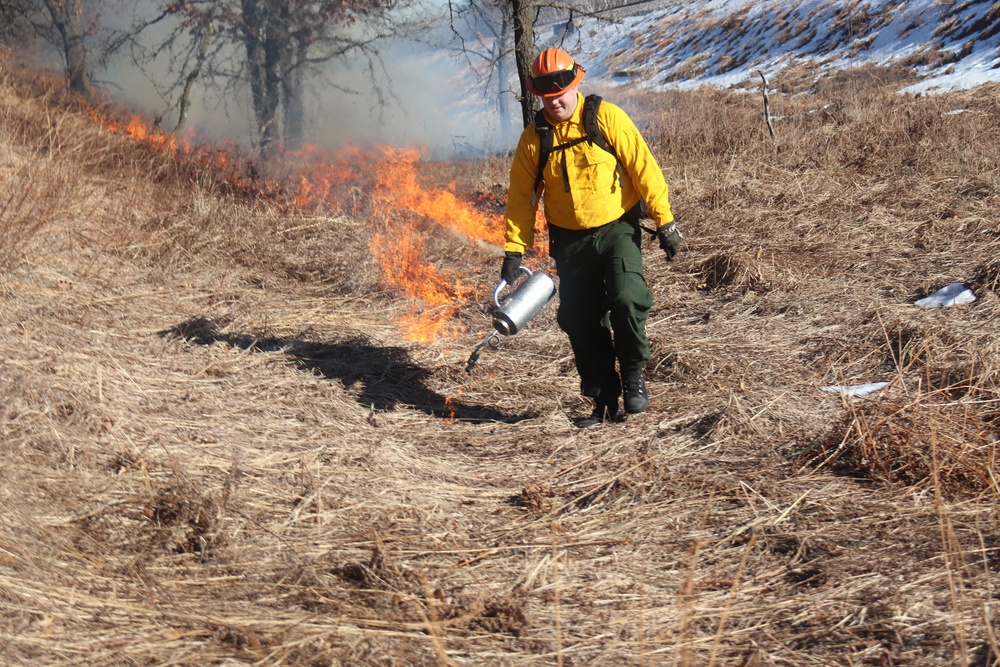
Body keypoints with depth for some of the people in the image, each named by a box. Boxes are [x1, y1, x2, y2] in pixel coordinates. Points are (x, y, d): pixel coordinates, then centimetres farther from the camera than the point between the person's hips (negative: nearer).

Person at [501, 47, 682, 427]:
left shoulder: (606, 118, -9)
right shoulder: (534, 138, 0)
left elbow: (643, 167, -7)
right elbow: (521, 196, 7)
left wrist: (664, 221, -9)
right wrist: (513, 250, 1)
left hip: (617, 228, -3)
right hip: (571, 241, 3)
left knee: (626, 299, -23)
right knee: (581, 321, 2)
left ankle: (634, 375, 0)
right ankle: (604, 402, 14)